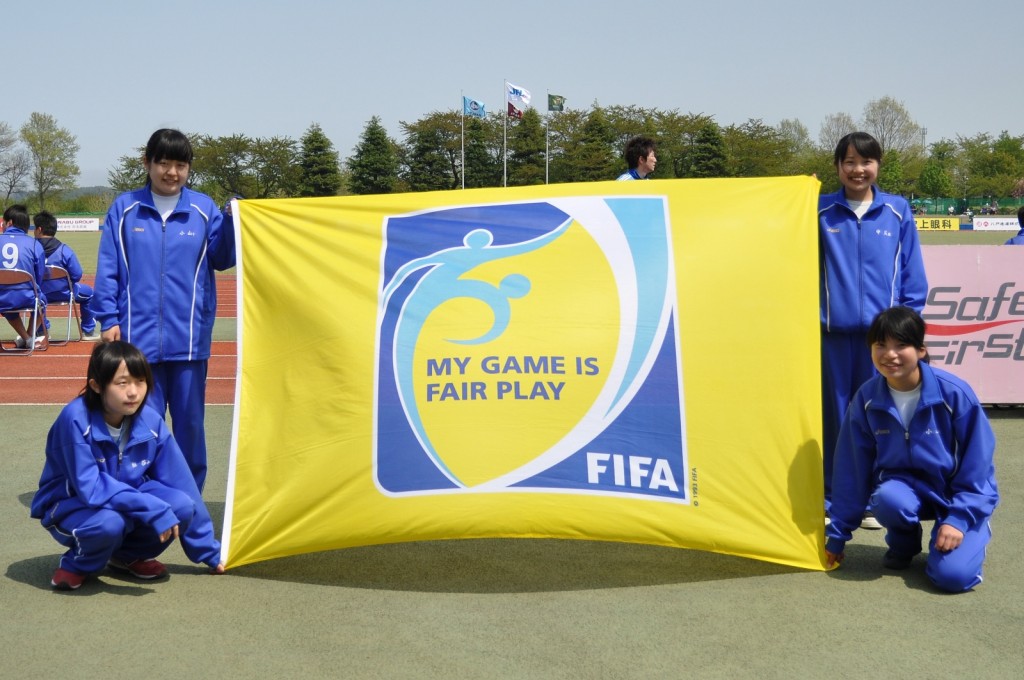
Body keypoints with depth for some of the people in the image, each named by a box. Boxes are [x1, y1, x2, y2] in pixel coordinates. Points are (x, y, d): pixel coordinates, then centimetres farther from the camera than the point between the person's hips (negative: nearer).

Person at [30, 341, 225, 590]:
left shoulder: (151, 422, -13)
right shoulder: (76, 419, -26)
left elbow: (182, 484, -8)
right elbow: (89, 487, -29)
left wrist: (209, 551, -3)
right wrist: (152, 509, -37)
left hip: (125, 499, 5)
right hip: (71, 506, -5)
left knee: (181, 505, -22)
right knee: (109, 521, -38)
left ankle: (128, 555, 7)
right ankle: (77, 563, -2)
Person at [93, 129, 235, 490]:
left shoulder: (204, 209, 4)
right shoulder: (125, 208, 3)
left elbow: (221, 259, 3)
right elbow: (107, 268, 2)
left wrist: (232, 223, -13)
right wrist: (108, 319, -4)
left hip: (189, 335, 1)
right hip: (139, 335, -1)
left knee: (190, 420, 8)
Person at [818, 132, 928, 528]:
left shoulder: (898, 211, 4)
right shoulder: (820, 211, 3)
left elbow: (912, 273, 5)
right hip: (833, 331, 0)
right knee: (832, 416, 6)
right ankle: (830, 499, 16)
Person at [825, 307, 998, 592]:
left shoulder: (954, 393, -20)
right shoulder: (867, 399, -11)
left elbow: (977, 462, -10)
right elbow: (851, 470, -4)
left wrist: (960, 518, -18)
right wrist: (837, 534, 0)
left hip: (959, 493, -2)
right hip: (904, 485, 3)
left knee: (952, 575, -24)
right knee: (888, 499, -35)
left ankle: (975, 532, 12)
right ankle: (904, 542, 3)